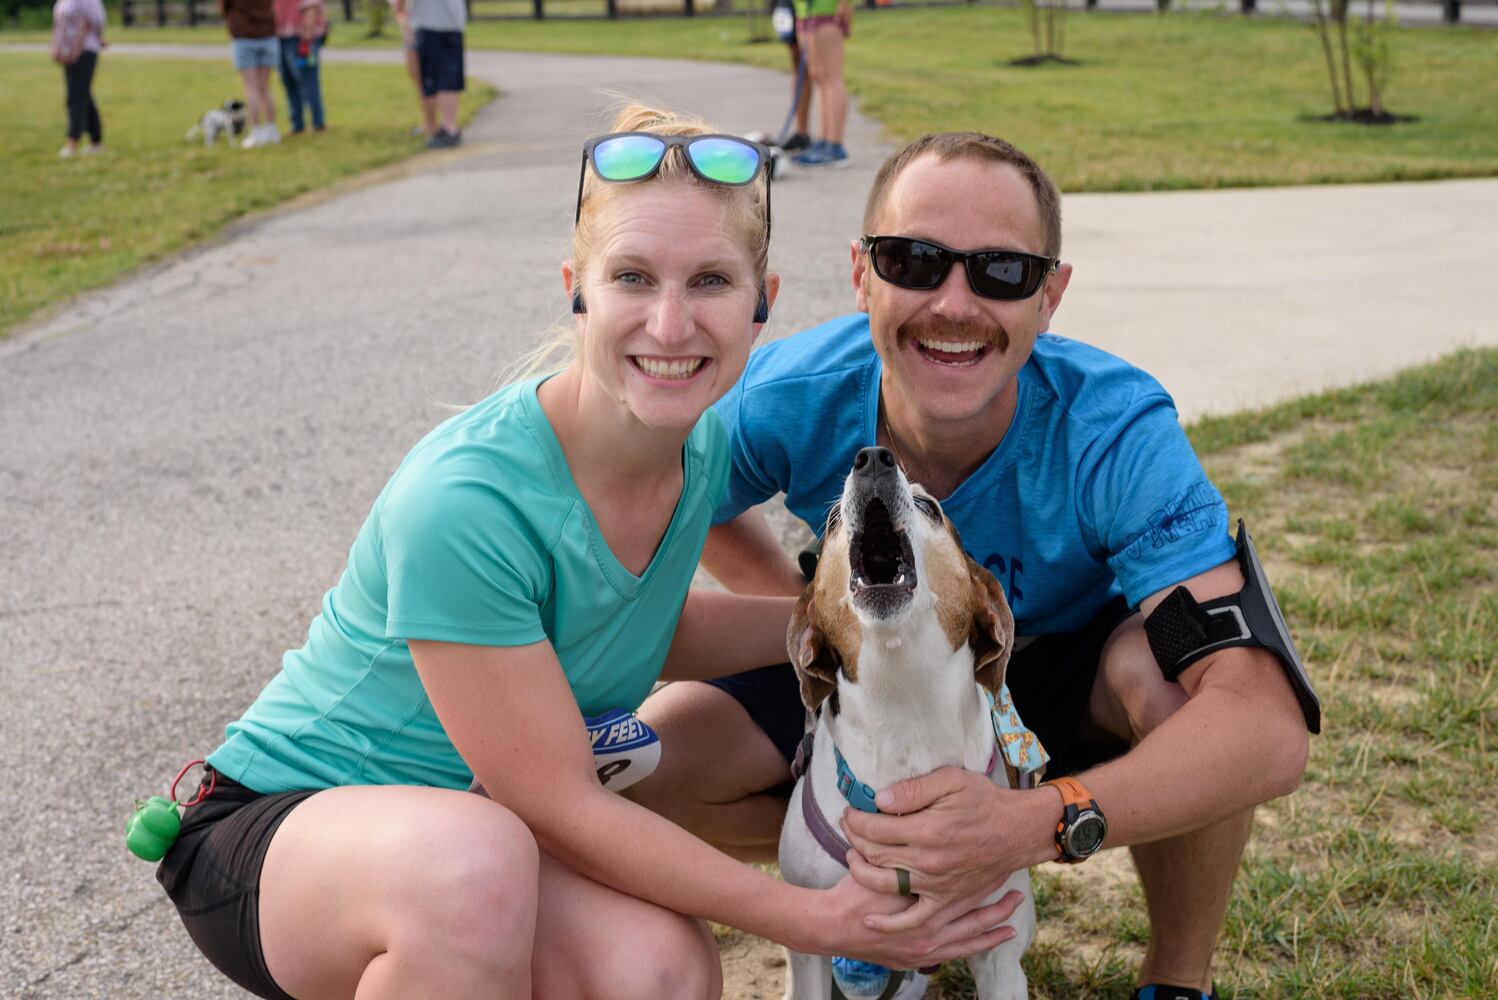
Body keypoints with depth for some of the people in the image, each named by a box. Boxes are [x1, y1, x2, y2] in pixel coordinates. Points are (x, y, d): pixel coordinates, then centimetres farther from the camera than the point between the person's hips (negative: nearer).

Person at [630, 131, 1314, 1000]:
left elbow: (1271, 730, -44)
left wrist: (1034, 823, -57)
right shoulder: (789, 401, -27)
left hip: (1066, 671, -2)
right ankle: (898, 881, 8)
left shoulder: (1115, 432, -34)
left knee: (1174, 676, -37)